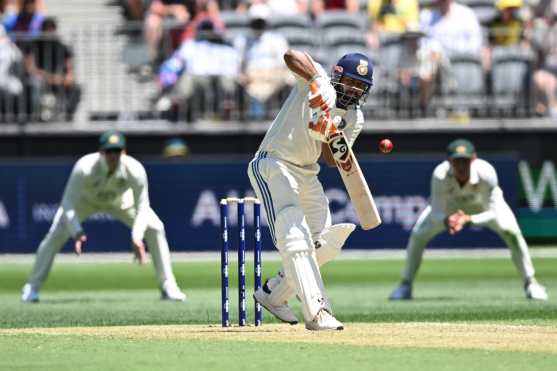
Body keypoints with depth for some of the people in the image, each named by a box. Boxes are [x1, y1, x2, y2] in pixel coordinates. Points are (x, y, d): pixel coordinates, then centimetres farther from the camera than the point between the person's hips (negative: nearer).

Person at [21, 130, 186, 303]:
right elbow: (68, 203, -35)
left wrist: (137, 238, -44)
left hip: (121, 201, 2)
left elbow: (142, 207, -29)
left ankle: (168, 287, 0)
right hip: (85, 200, -1)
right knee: (56, 234, -17)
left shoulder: (135, 170, -36)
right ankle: (32, 288, -1)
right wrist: (76, 232, -49)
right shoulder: (84, 167, -40)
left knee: (155, 229, -13)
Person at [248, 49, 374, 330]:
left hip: (307, 174, 8)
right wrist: (316, 81, -46)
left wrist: (330, 137, -25)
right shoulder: (317, 80, -12)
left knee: (326, 243, 9)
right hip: (273, 166, -8)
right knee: (295, 238, -21)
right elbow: (291, 56, -33)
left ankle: (273, 294, 25)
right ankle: (317, 313, -29)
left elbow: (333, 160, -5)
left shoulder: (354, 118, 4)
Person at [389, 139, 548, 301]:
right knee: (418, 235, -13)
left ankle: (530, 282, -4)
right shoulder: (440, 175, -38)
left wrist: (468, 220, -53)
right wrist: (446, 220, -56)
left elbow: (493, 213, -35)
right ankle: (405, 286, 9)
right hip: (450, 203, 1)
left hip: (484, 203, -1)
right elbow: (435, 214, -32)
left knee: (510, 232, -23)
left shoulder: (486, 173, -41)